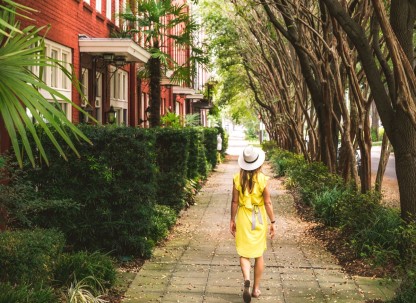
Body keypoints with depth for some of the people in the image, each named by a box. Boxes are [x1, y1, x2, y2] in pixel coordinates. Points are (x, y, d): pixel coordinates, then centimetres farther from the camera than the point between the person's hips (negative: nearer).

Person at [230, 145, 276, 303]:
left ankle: (246, 280, -19)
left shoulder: (237, 178, -8)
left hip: (243, 218, 0)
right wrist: (272, 222, 1)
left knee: (244, 253, 8)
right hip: (259, 219, 0)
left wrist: (232, 220, 7)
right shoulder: (262, 179, -11)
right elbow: (268, 202, -8)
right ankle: (256, 288, 20)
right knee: (259, 254, 14)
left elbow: (235, 201, -3)